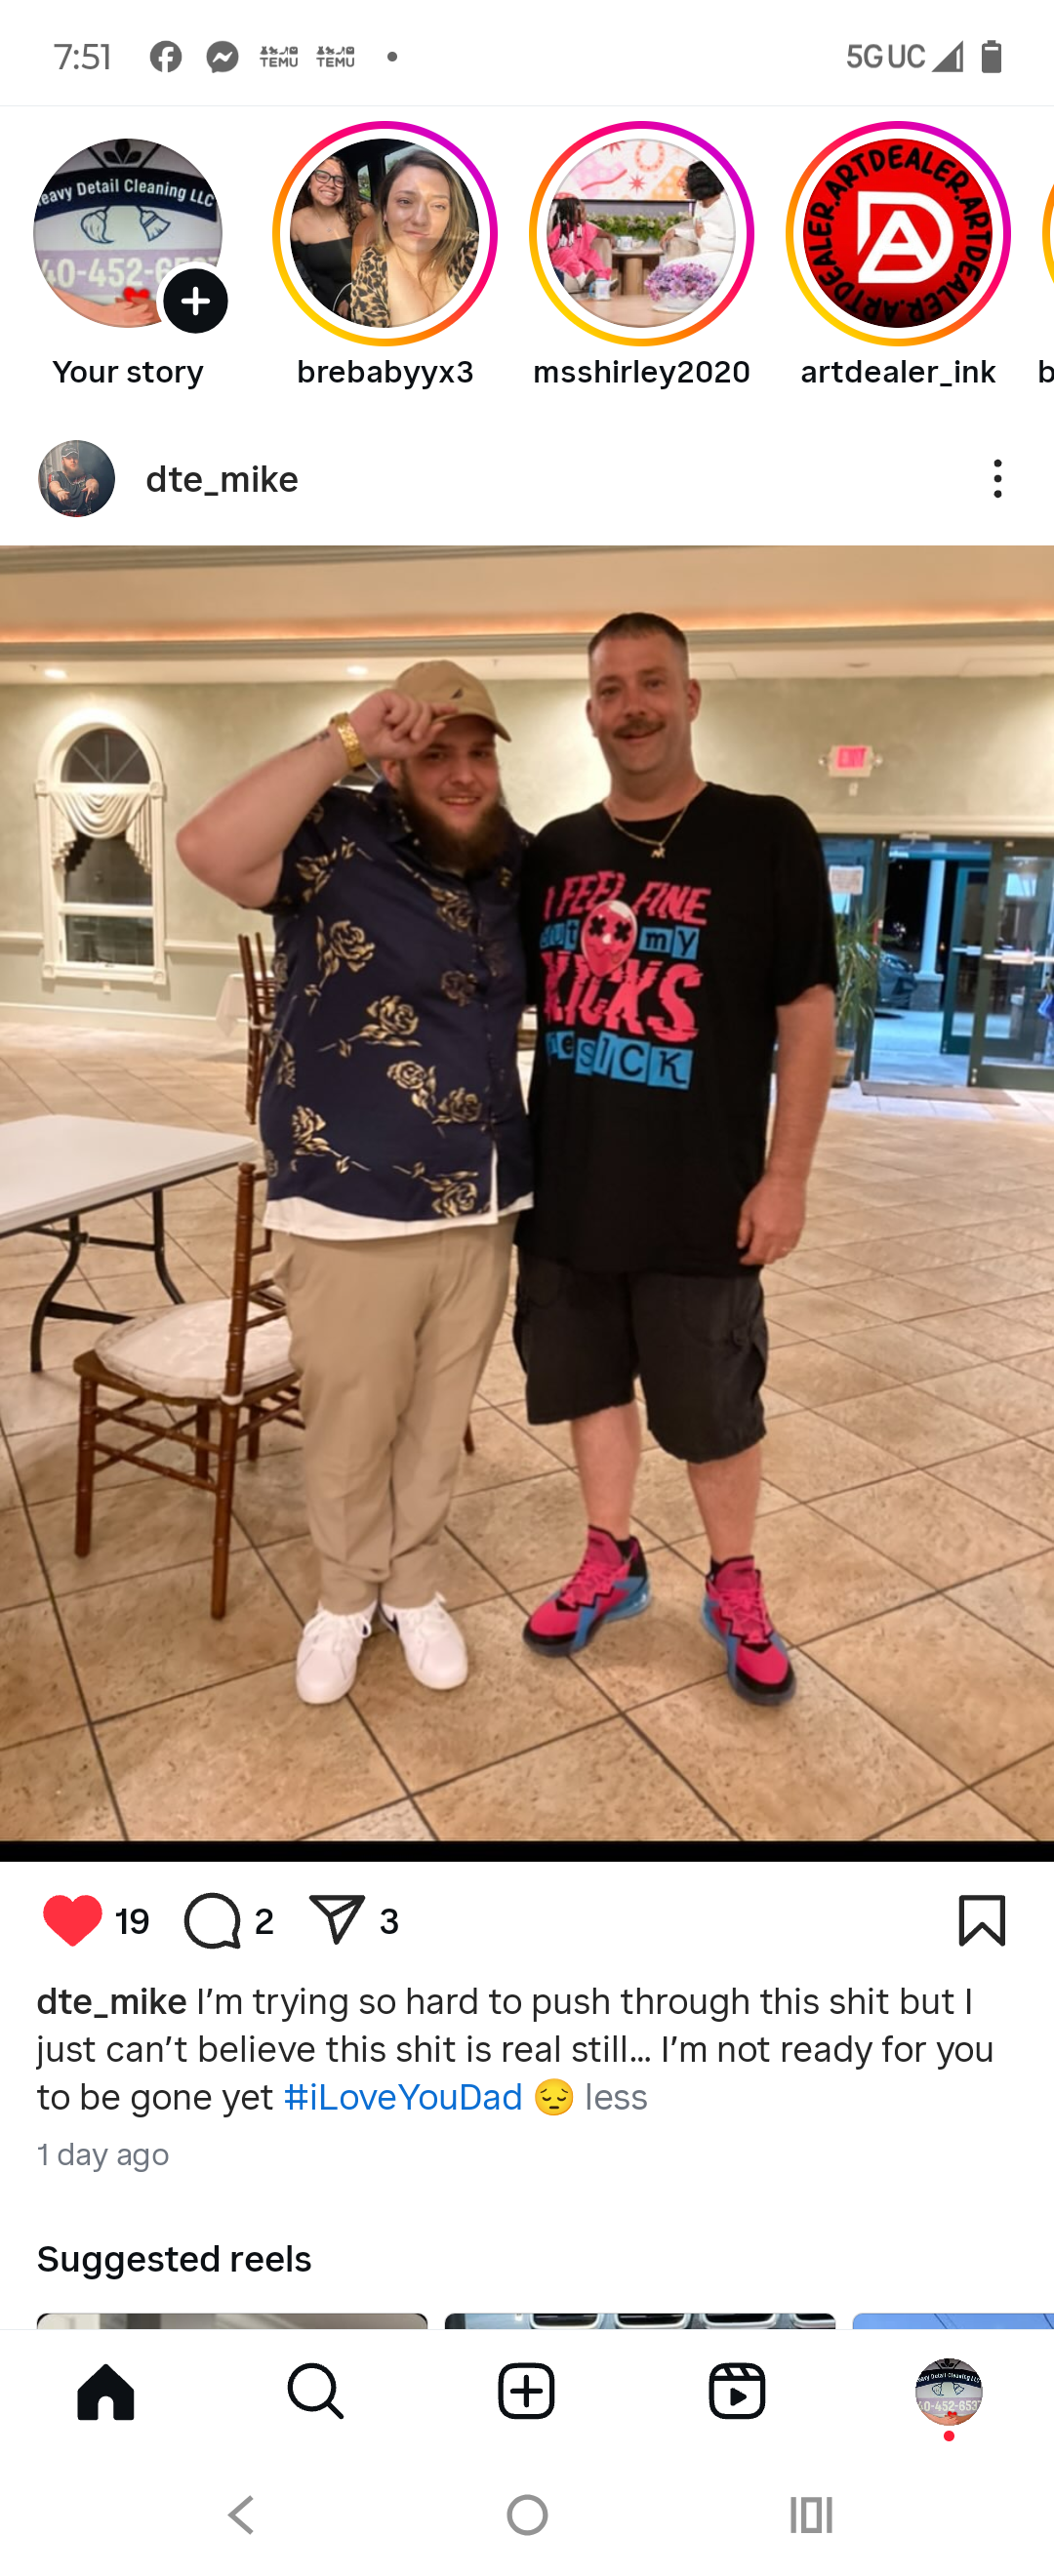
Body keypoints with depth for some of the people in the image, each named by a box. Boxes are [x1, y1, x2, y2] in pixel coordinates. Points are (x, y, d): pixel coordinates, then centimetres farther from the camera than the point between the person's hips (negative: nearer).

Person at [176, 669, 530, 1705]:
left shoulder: (517, 862, 6)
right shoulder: (338, 840, -11)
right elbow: (209, 849, -30)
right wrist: (345, 740, -27)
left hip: (483, 1208, 5)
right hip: (353, 1209, -4)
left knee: (435, 1420, 18)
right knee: (349, 1427, 12)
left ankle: (413, 1588, 40)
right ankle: (344, 1597, 36)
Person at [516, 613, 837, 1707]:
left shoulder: (766, 836, -5)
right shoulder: (555, 852, 6)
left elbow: (807, 1017, -7)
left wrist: (785, 1176, -10)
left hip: (700, 1200, -4)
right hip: (568, 1190, 4)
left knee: (714, 1411, 10)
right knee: (590, 1383, 16)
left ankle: (736, 1587, 32)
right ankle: (611, 1563, 37)